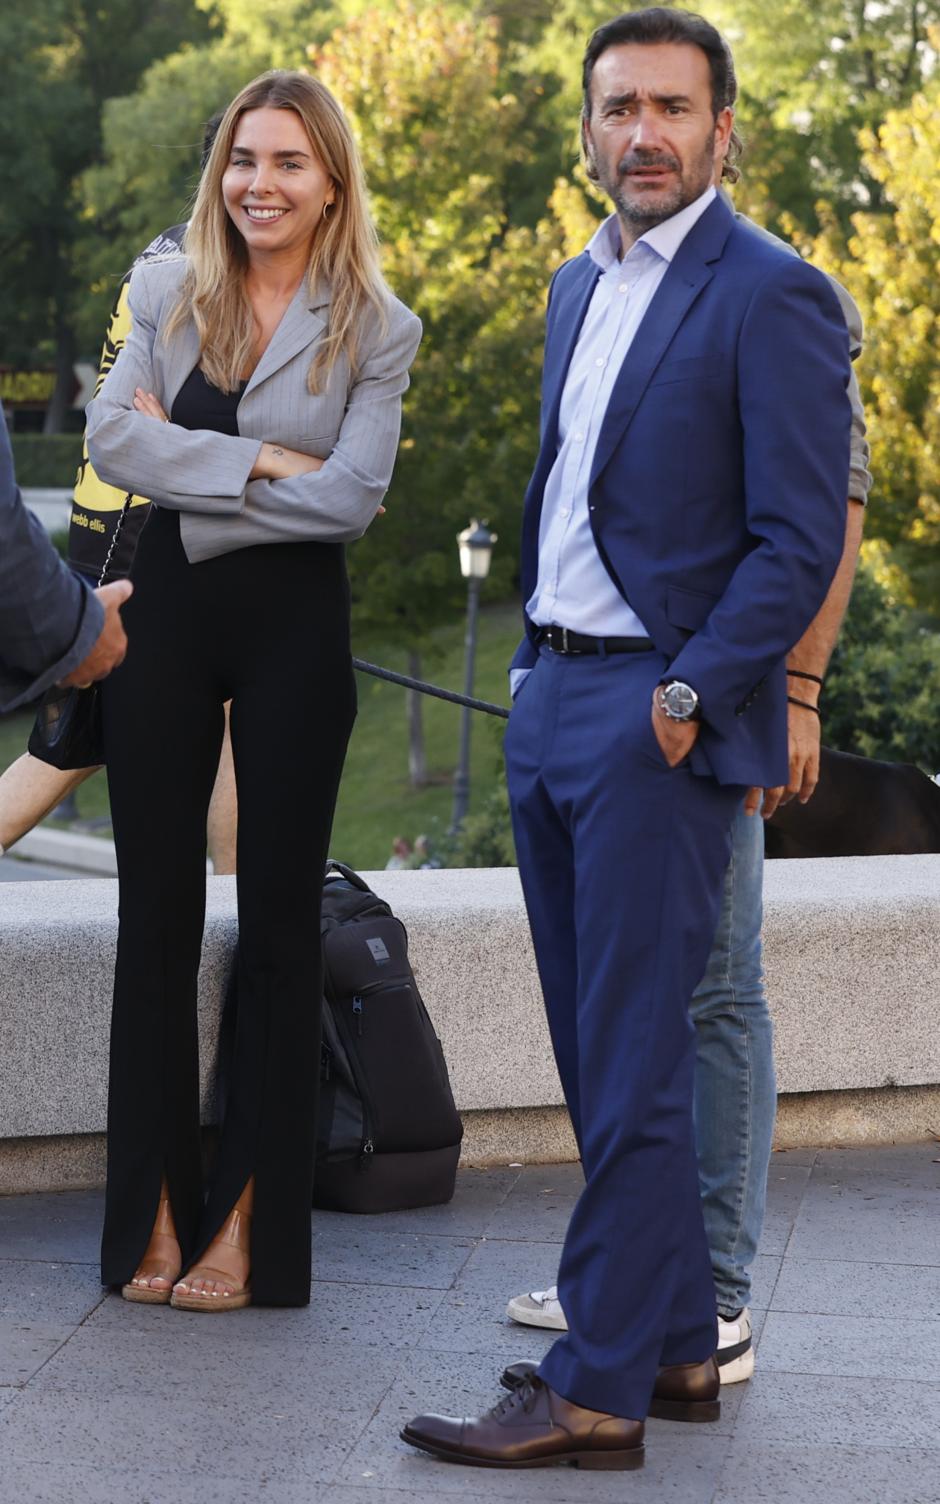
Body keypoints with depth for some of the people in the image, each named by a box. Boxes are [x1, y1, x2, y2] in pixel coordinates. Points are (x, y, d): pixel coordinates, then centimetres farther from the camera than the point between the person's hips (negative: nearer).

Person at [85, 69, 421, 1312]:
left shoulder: (377, 330, -2)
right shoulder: (166, 291, 5)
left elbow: (351, 496, -13)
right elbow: (111, 437, -8)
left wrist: (185, 462, -12)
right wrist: (258, 462, -15)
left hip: (295, 629, -2)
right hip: (168, 615, 2)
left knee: (279, 917, 4)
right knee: (157, 912, 4)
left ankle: (252, 1222, 12)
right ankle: (154, 1211, 13)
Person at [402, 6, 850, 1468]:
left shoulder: (773, 296, -10)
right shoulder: (579, 286, 16)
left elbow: (802, 540, -14)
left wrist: (684, 700, -16)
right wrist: (536, 672, 15)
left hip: (661, 721, -8)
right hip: (550, 703, 9)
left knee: (632, 1069, -4)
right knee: (596, 1059, 12)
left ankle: (599, 1391, 3)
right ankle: (675, 1342, 23)